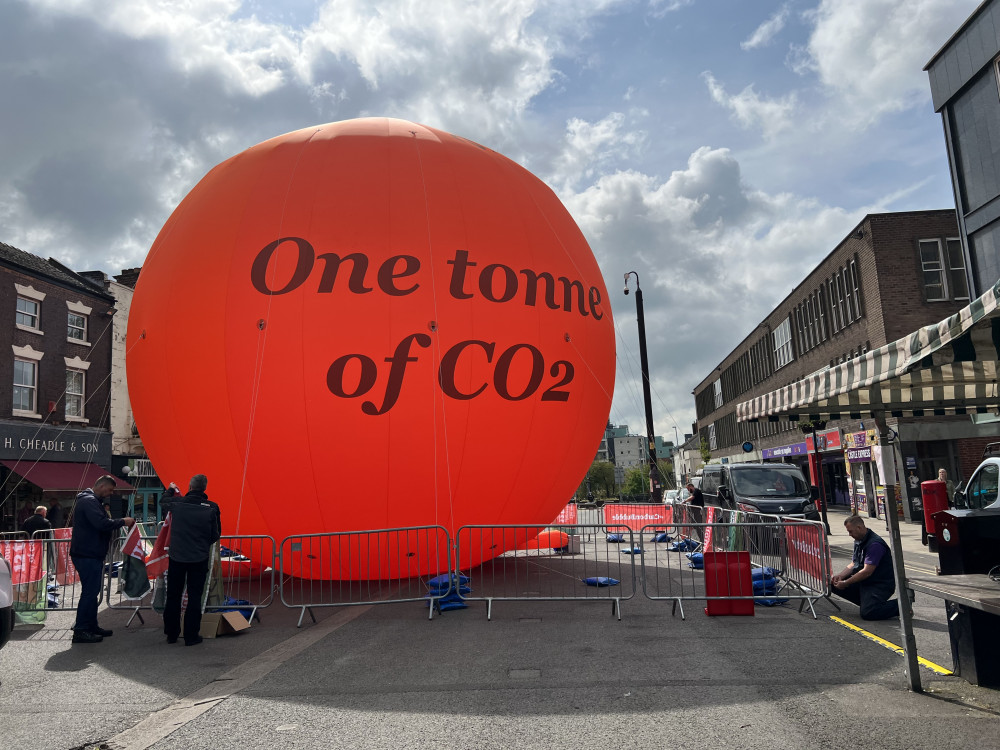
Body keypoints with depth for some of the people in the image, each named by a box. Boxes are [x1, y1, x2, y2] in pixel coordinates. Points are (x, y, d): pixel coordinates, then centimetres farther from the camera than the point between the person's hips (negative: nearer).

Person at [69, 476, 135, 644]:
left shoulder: (93, 501, 20)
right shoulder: (89, 501, -16)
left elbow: (100, 523, 22)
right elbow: (101, 523, -28)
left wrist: (120, 523, 8)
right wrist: (122, 522, -18)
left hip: (91, 554, 11)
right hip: (87, 555, -11)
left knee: (92, 591, 16)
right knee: (89, 592, -7)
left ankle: (92, 626, 24)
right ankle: (80, 631, -1)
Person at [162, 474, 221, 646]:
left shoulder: (177, 503, -6)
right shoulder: (212, 508, -10)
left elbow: (164, 502, 20)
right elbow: (216, 536, -3)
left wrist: (171, 489, 40)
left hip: (176, 557, 2)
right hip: (199, 559, -2)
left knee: (173, 596, 15)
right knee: (194, 598, 6)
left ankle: (171, 634, 25)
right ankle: (191, 636, 9)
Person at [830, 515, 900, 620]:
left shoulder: (874, 544, -21)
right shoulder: (859, 541, 10)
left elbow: (867, 571, -24)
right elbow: (853, 564, 14)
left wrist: (845, 583, -19)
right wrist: (840, 576, -4)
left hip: (881, 584, -9)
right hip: (864, 582, 9)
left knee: (867, 613, -25)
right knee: (833, 584, -1)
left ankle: (900, 604, -4)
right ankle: (866, 601, 8)